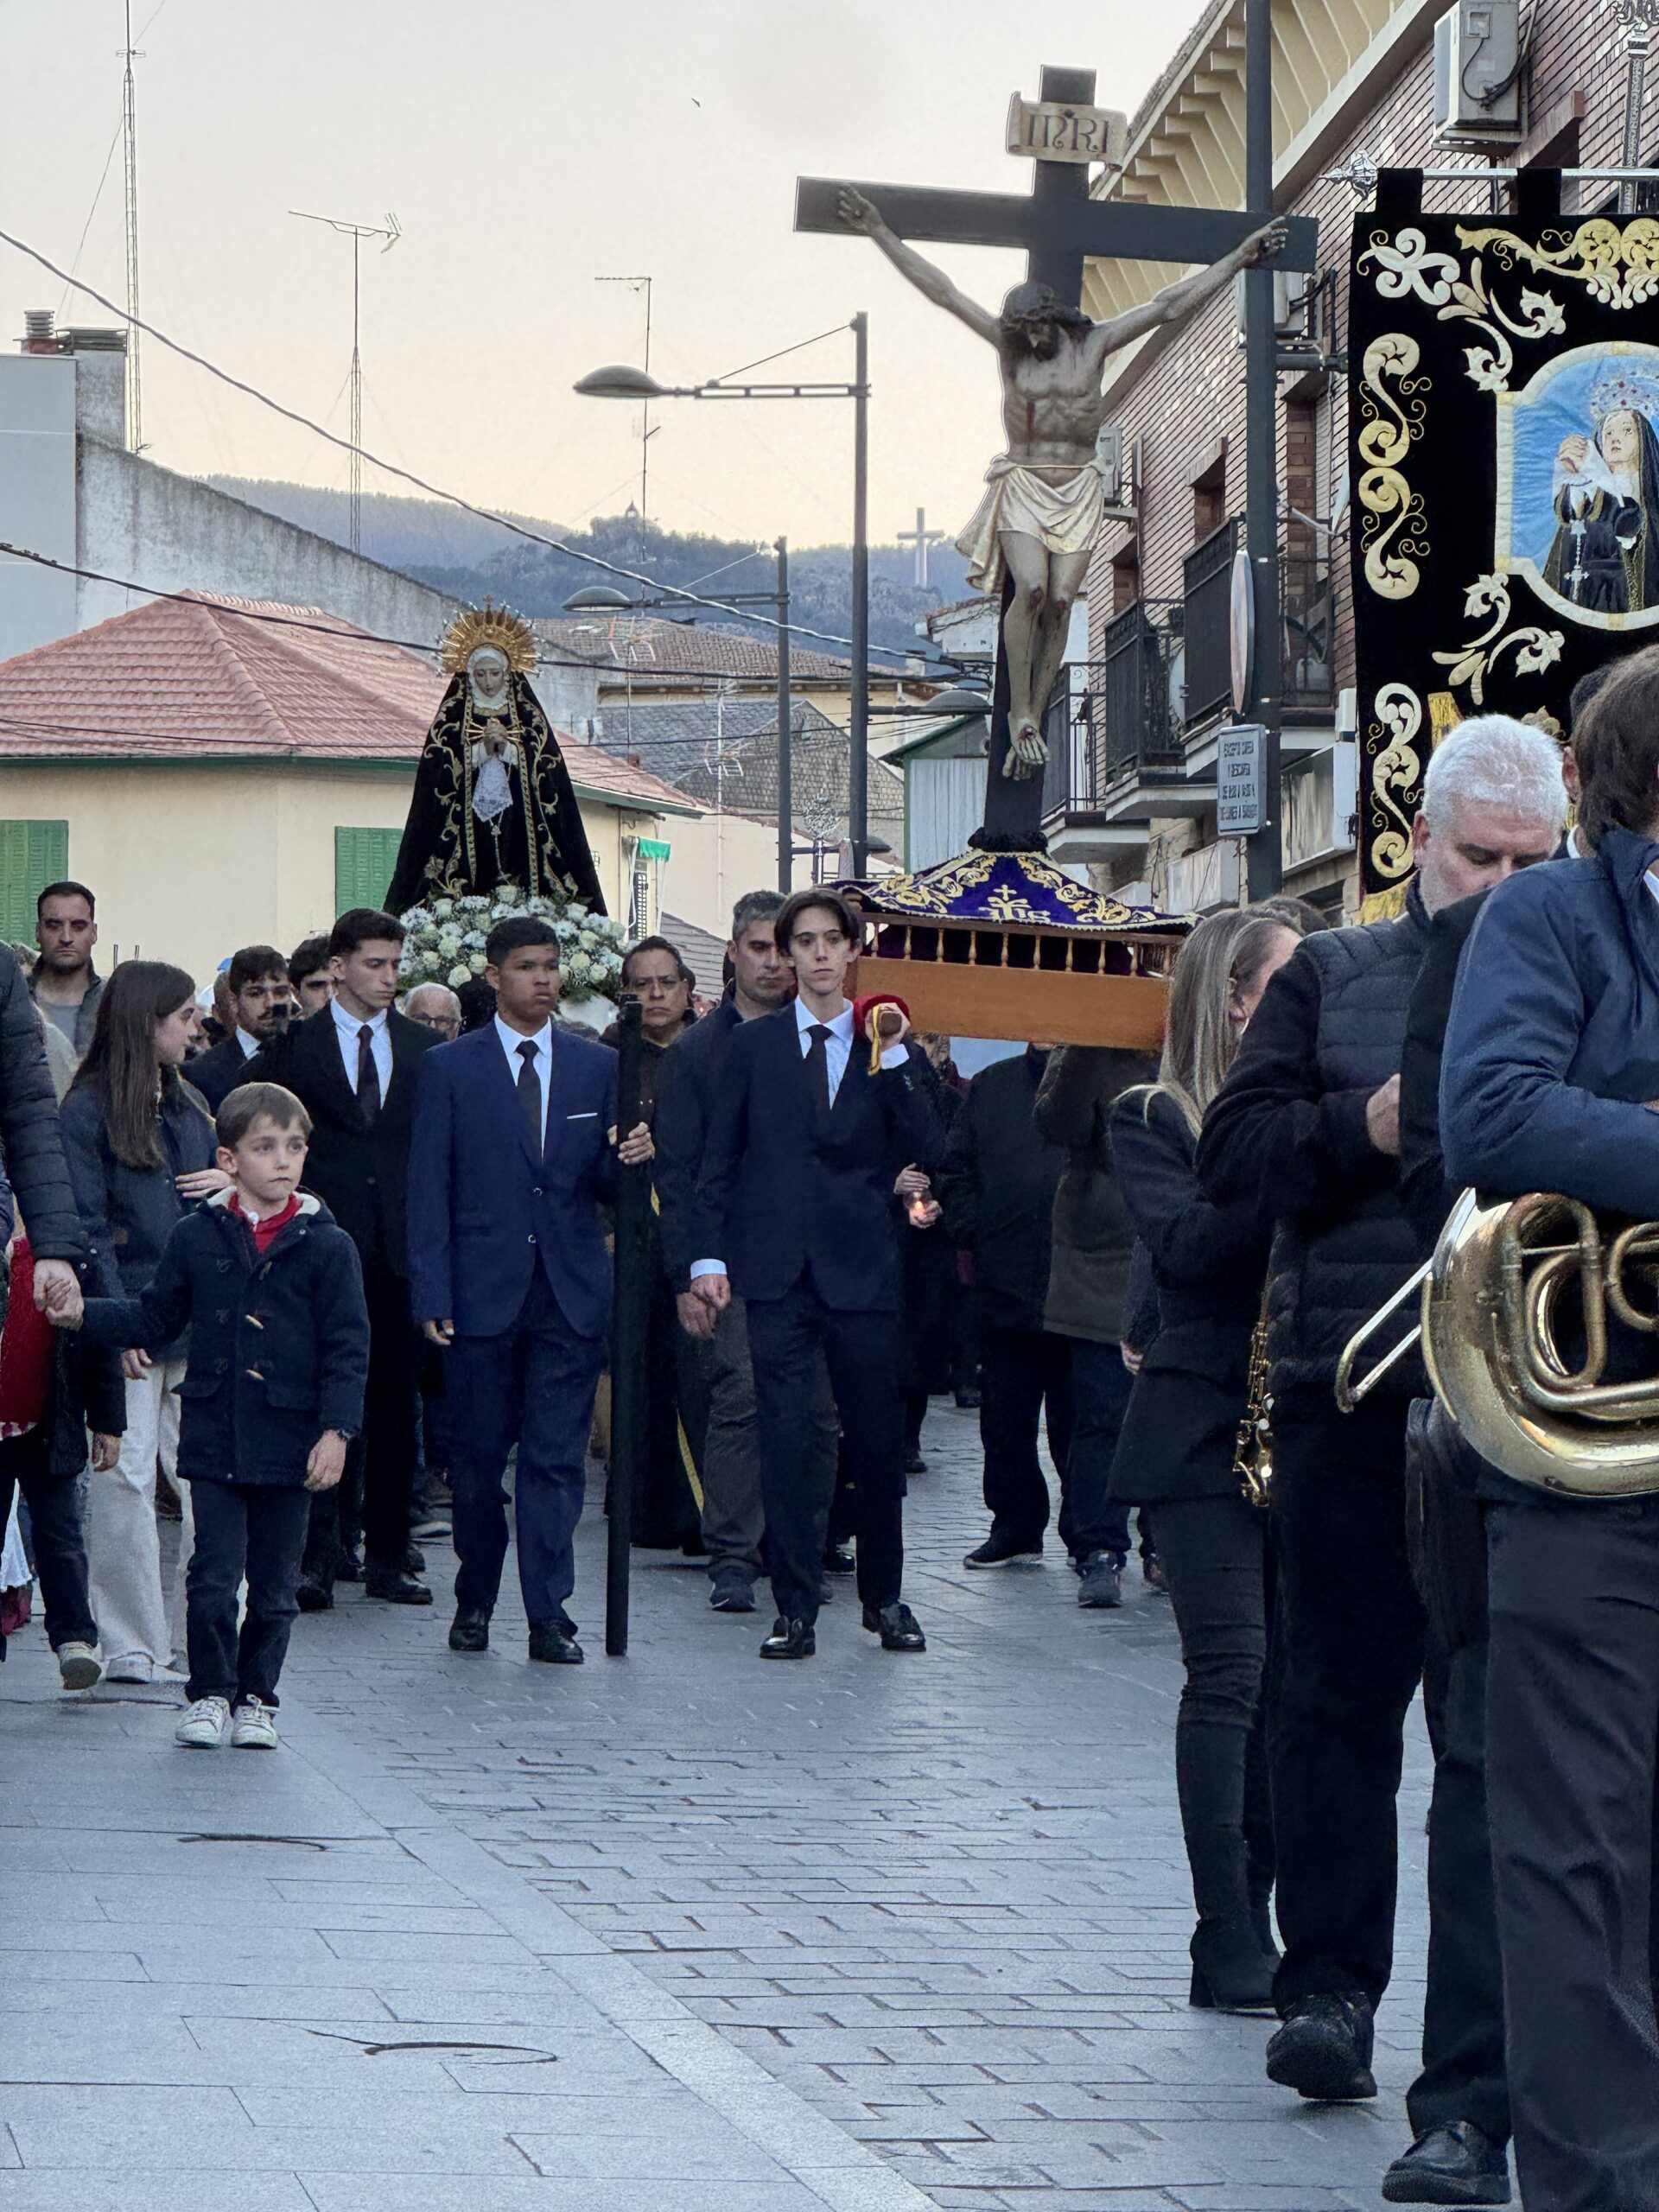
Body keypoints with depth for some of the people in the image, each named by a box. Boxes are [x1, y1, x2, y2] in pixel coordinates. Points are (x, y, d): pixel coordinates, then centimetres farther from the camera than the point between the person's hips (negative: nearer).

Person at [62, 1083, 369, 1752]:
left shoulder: (327, 1246, -1)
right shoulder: (195, 1238, 3)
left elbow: (347, 1346, -2)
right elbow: (154, 1319, 12)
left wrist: (336, 1429, -10)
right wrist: (82, 1315, 0)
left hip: (290, 1444, -1)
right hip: (213, 1439, 1)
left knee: (274, 1583, 7)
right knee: (213, 1576, -2)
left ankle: (256, 1697, 20)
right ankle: (209, 1692, 11)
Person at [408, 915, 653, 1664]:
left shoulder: (598, 1067, 10)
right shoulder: (450, 1068, 3)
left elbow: (605, 1188, 12)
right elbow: (429, 1191, 1)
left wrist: (626, 1160, -13)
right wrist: (432, 1295, -7)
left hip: (570, 1292, 1)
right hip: (484, 1291, -1)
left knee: (556, 1456, -2)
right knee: (476, 1456, 5)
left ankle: (548, 1614, -1)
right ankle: (475, 1601, 20)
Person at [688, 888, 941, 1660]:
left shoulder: (885, 1043, 7)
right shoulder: (753, 1045, 8)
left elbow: (925, 1153, -4)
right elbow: (720, 1159, 8)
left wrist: (894, 1059, -11)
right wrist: (711, 1255, -1)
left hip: (861, 1272, 0)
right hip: (779, 1273, 0)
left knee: (878, 1442, 5)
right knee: (784, 1443, -3)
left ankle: (883, 1596, 20)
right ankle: (796, 1608, 3)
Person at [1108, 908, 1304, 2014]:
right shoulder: (1157, 1120, 2)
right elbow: (1186, 1245, -15)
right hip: (1206, 1430, -4)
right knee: (1233, 1671, -9)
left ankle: (1258, 1922, 8)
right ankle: (1232, 1943, -7)